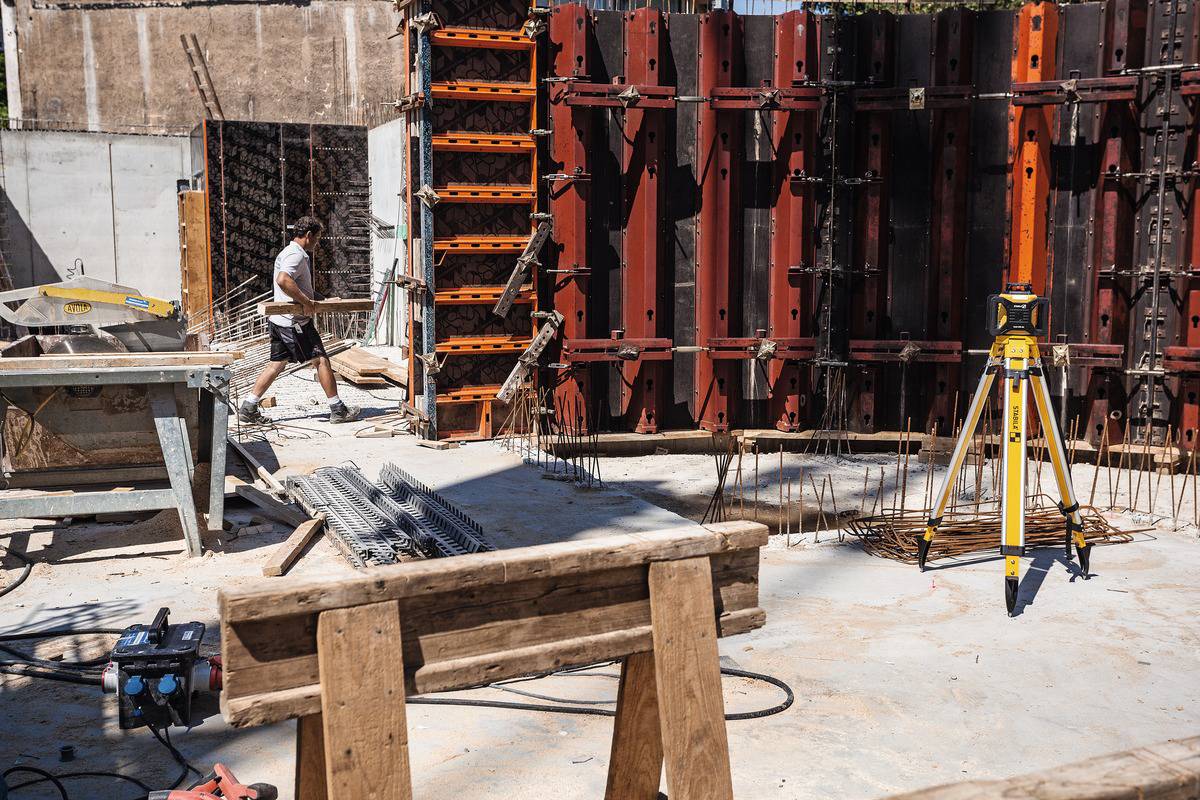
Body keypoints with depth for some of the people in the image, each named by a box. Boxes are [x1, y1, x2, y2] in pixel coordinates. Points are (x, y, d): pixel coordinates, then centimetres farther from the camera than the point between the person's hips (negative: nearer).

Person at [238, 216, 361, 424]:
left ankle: (248, 408, 11)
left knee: (277, 364, 11)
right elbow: (283, 281, -32)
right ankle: (338, 410, 1)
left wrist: (310, 301, 23)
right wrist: (306, 302, -25)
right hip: (294, 321, -10)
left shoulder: (288, 252, 20)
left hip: (280, 320, 10)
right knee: (321, 360, -3)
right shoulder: (296, 255, -14)